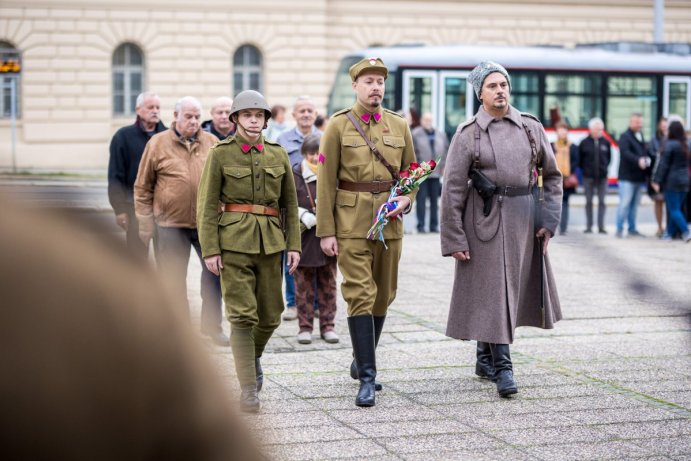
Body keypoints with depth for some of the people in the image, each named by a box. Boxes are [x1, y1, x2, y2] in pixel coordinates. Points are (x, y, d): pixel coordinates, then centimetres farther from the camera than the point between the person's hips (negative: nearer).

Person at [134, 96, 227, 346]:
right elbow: (142, 187, 2)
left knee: (215, 271, 3)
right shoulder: (158, 144, -1)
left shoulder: (212, 143, 6)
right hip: (170, 224, -2)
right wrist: (145, 222, -1)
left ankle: (211, 324, 19)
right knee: (174, 281, 5)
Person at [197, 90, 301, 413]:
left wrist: (294, 245, 4)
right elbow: (207, 205, -4)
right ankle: (248, 389, -4)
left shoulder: (278, 154, 8)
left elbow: (290, 203, 11)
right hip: (234, 240, -4)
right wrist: (209, 250, -10)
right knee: (242, 315, -9)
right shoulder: (220, 154, -2)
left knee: (270, 316, 8)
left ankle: (253, 355, 39)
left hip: (270, 242, 4)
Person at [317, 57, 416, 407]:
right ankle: (367, 378, -10)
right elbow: (325, 182, -3)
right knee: (360, 296, -10)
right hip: (351, 224, -4)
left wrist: (406, 200, -6)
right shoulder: (338, 126, -2)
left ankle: (361, 361, 30)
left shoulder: (399, 126, 8)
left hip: (389, 222, 4)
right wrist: (326, 231, -8)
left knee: (383, 297, 11)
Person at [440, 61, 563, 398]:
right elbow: (452, 190, -5)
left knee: (513, 288, 11)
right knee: (492, 290, -4)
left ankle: (486, 357, 27)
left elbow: (552, 175, 11)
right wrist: (454, 239, -9)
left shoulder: (531, 127, 5)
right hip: (485, 218, -4)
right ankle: (502, 367, -1)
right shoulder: (467, 134, -4)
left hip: (523, 217, 4)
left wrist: (548, 220, 3)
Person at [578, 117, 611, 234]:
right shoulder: (584, 143, -2)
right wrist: (584, 169, 2)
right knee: (589, 202, 4)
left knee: (602, 202, 1)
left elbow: (609, 157, 14)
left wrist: (604, 167, 7)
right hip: (588, 177, -1)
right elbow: (580, 159, 6)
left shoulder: (606, 143, 3)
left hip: (602, 176, 1)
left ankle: (601, 226, 4)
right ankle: (589, 226, 8)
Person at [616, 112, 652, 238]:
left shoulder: (641, 137, 19)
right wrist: (638, 160, -38)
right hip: (627, 177, -8)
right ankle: (619, 229, -5)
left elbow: (646, 152, 25)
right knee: (625, 203, -10)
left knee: (634, 204, 12)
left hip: (639, 177, 8)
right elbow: (625, 152, -25)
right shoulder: (625, 137, -9)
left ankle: (632, 229, 18)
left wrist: (647, 159, 4)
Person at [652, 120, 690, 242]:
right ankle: (670, 233, 18)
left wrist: (657, 181, -11)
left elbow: (663, 164, -13)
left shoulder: (670, 144, -12)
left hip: (672, 181, -6)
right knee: (676, 208, 13)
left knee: (674, 210, -2)